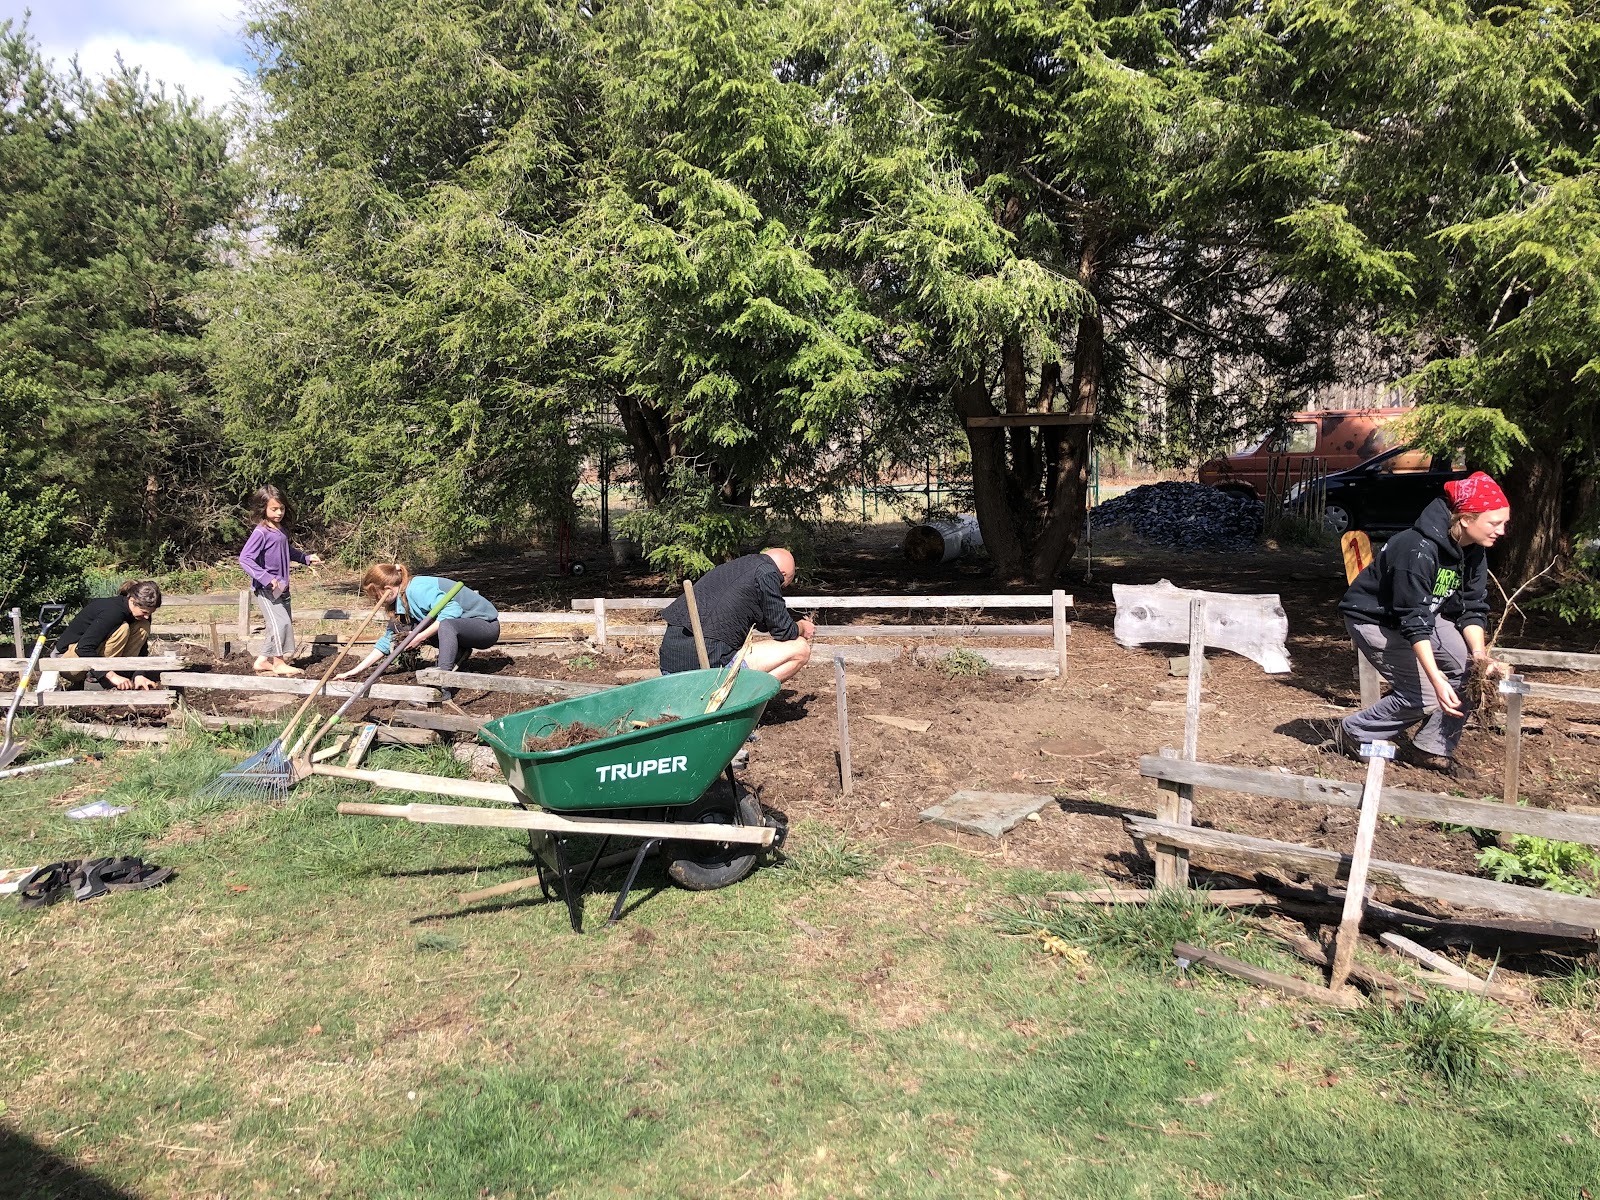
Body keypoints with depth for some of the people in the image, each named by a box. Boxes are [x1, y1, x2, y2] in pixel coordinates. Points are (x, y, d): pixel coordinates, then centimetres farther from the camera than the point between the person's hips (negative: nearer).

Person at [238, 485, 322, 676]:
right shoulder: (261, 533, -18)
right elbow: (245, 558, -26)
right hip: (265, 589, -9)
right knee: (279, 622, -15)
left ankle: (263, 661, 21)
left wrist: (307, 557, 19)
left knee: (286, 623, 12)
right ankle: (278, 663, -2)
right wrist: (266, 578, -33)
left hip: (281, 588, 9)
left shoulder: (281, 530, 9)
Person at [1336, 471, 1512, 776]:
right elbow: (1414, 623, -34)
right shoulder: (1419, 550, -32)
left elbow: (1472, 608, -6)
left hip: (1423, 613, 8)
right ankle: (1355, 732, 6)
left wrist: (1480, 654, -24)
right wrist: (1437, 679, -40)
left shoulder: (1473, 551, -7)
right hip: (1375, 621, -8)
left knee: (1468, 664, -11)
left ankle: (1432, 750, 2)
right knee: (1425, 696, -16)